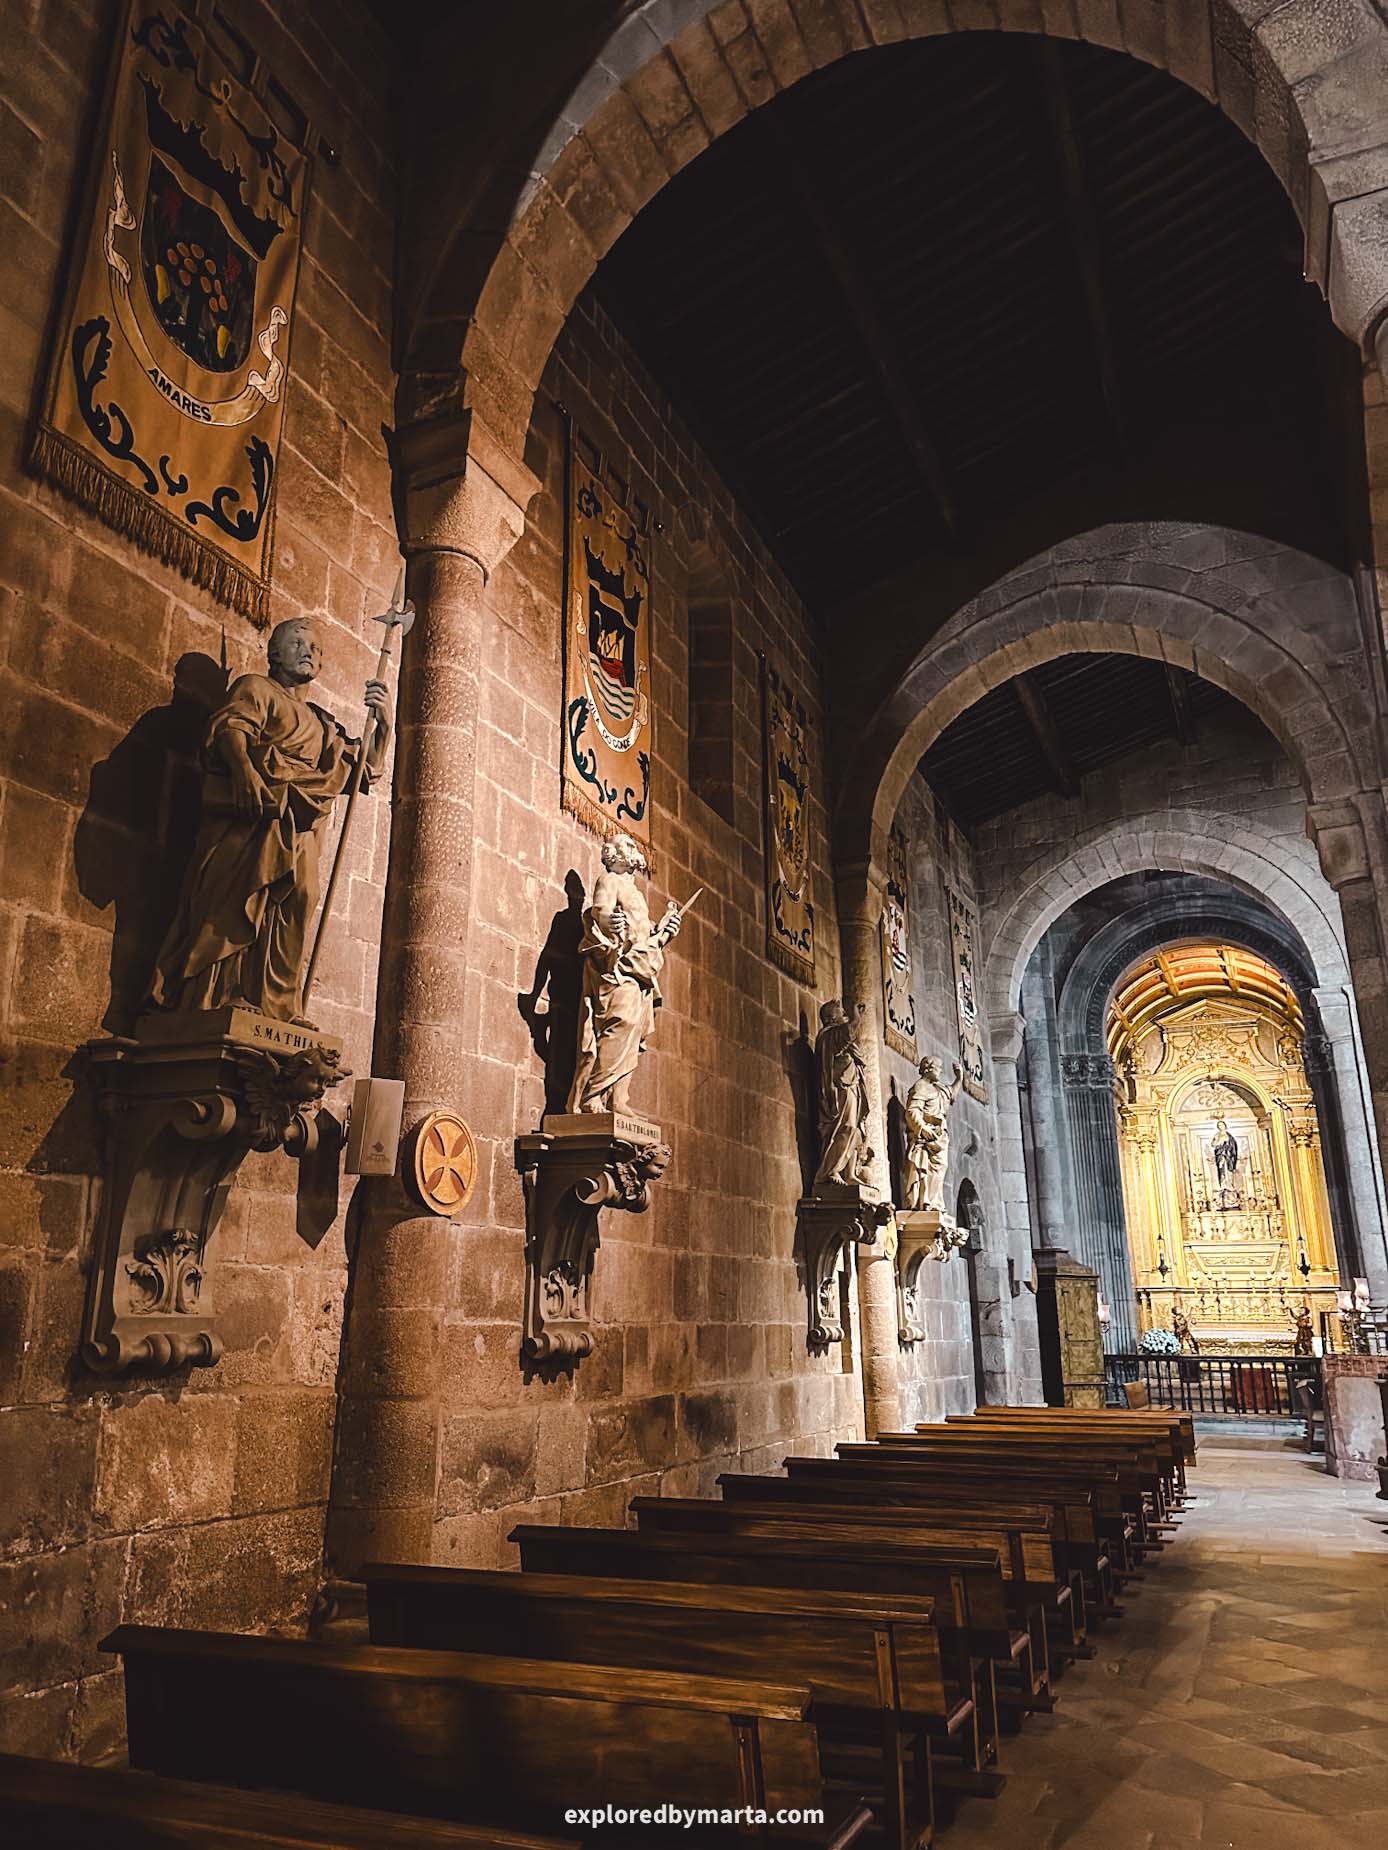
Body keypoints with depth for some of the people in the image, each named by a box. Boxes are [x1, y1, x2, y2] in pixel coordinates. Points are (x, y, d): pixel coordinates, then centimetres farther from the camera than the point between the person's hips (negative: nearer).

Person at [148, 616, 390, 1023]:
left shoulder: (320, 722, 32)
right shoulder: (255, 688, 13)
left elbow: (365, 769, 31)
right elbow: (229, 727, -7)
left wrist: (382, 722, 16)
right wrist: (249, 776, -26)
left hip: (297, 848, 7)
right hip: (248, 828, -6)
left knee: (284, 937, -3)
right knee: (227, 920, -14)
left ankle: (272, 1020, -6)